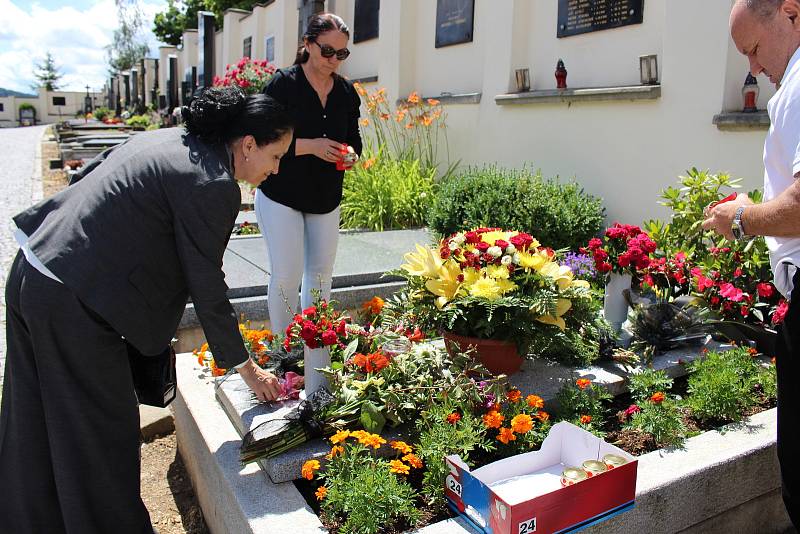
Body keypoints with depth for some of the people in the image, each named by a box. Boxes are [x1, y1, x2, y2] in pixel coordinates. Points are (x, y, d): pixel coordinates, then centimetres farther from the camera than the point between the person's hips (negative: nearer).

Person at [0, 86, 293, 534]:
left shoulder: (171, 139, 10)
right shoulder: (213, 186, -17)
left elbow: (85, 177, 15)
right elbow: (207, 287, -13)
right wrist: (247, 367, -1)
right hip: (74, 304, -10)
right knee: (101, 434, 8)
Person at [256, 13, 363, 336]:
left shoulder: (347, 92, 6)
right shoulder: (283, 84, -10)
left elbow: (354, 139, 14)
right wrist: (310, 146, -25)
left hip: (326, 197, 5)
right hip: (281, 194, -5)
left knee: (321, 273, 11)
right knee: (287, 275, -5)